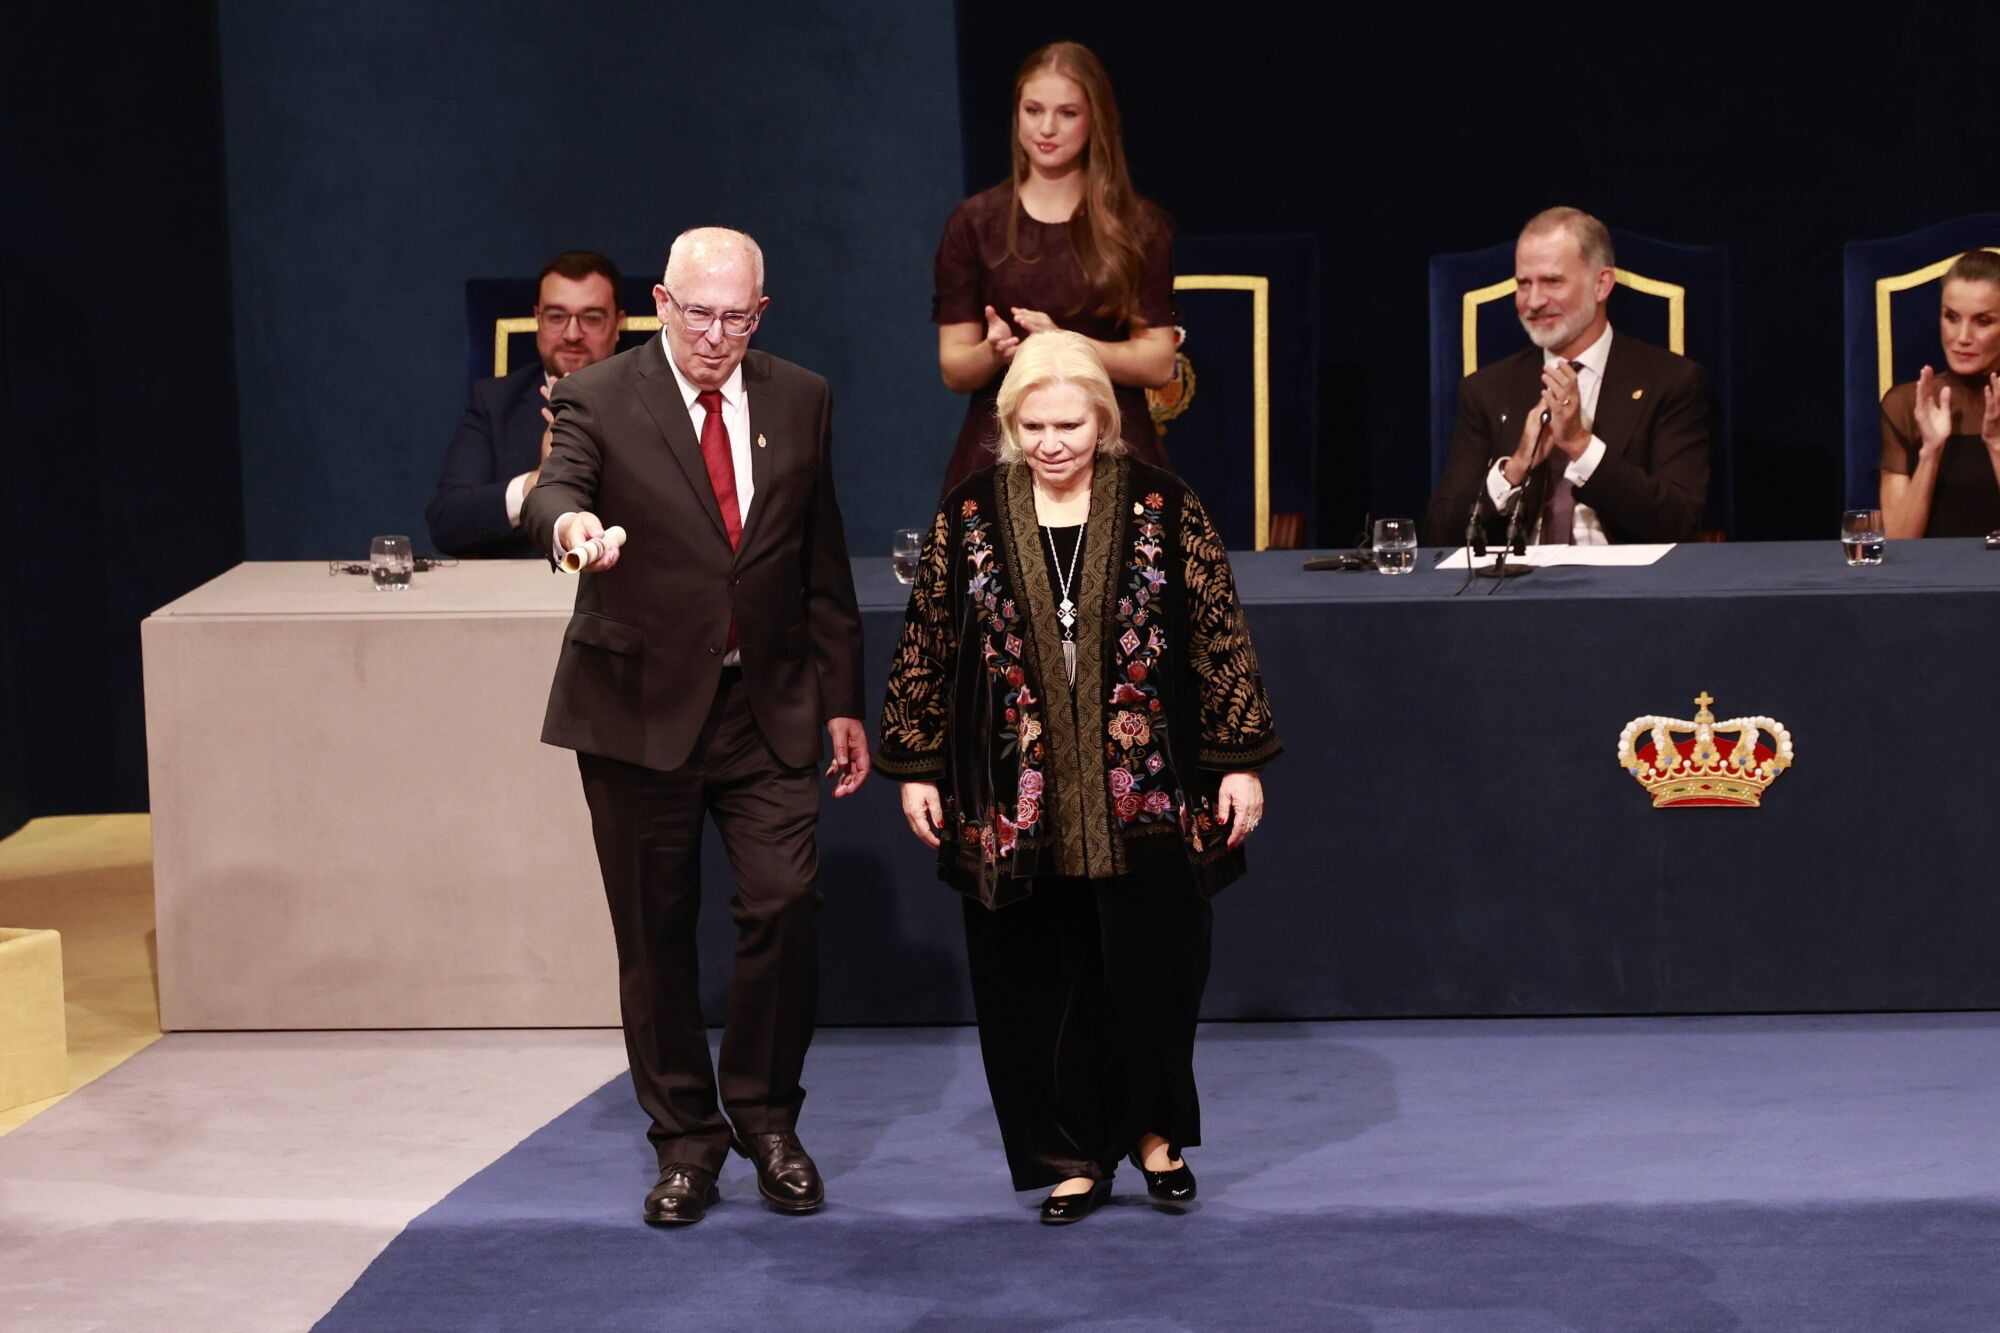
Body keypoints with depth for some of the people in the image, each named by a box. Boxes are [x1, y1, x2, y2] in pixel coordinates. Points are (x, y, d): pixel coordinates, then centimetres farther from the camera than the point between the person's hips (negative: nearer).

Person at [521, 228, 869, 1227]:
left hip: (768, 709, 2)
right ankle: (685, 1136, 19)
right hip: (641, 708, -2)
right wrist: (568, 518, -46)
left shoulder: (799, 402, 8)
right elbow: (555, 490, -21)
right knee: (656, 935, 5)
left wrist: (843, 701, 11)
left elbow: (823, 562, 12)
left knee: (784, 909, -9)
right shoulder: (598, 399, -3)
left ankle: (766, 1117, 10)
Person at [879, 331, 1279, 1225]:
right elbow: (926, 644, 7)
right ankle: (1071, 1157, 18)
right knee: (1037, 982, 5)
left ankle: (1152, 1129, 27)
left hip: (1144, 797, -1)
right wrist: (916, 767, 6)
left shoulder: (1161, 508, -2)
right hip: (1017, 805, 1)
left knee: (1153, 966, 5)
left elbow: (1221, 638, 0)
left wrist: (1240, 760, -2)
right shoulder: (970, 515, 2)